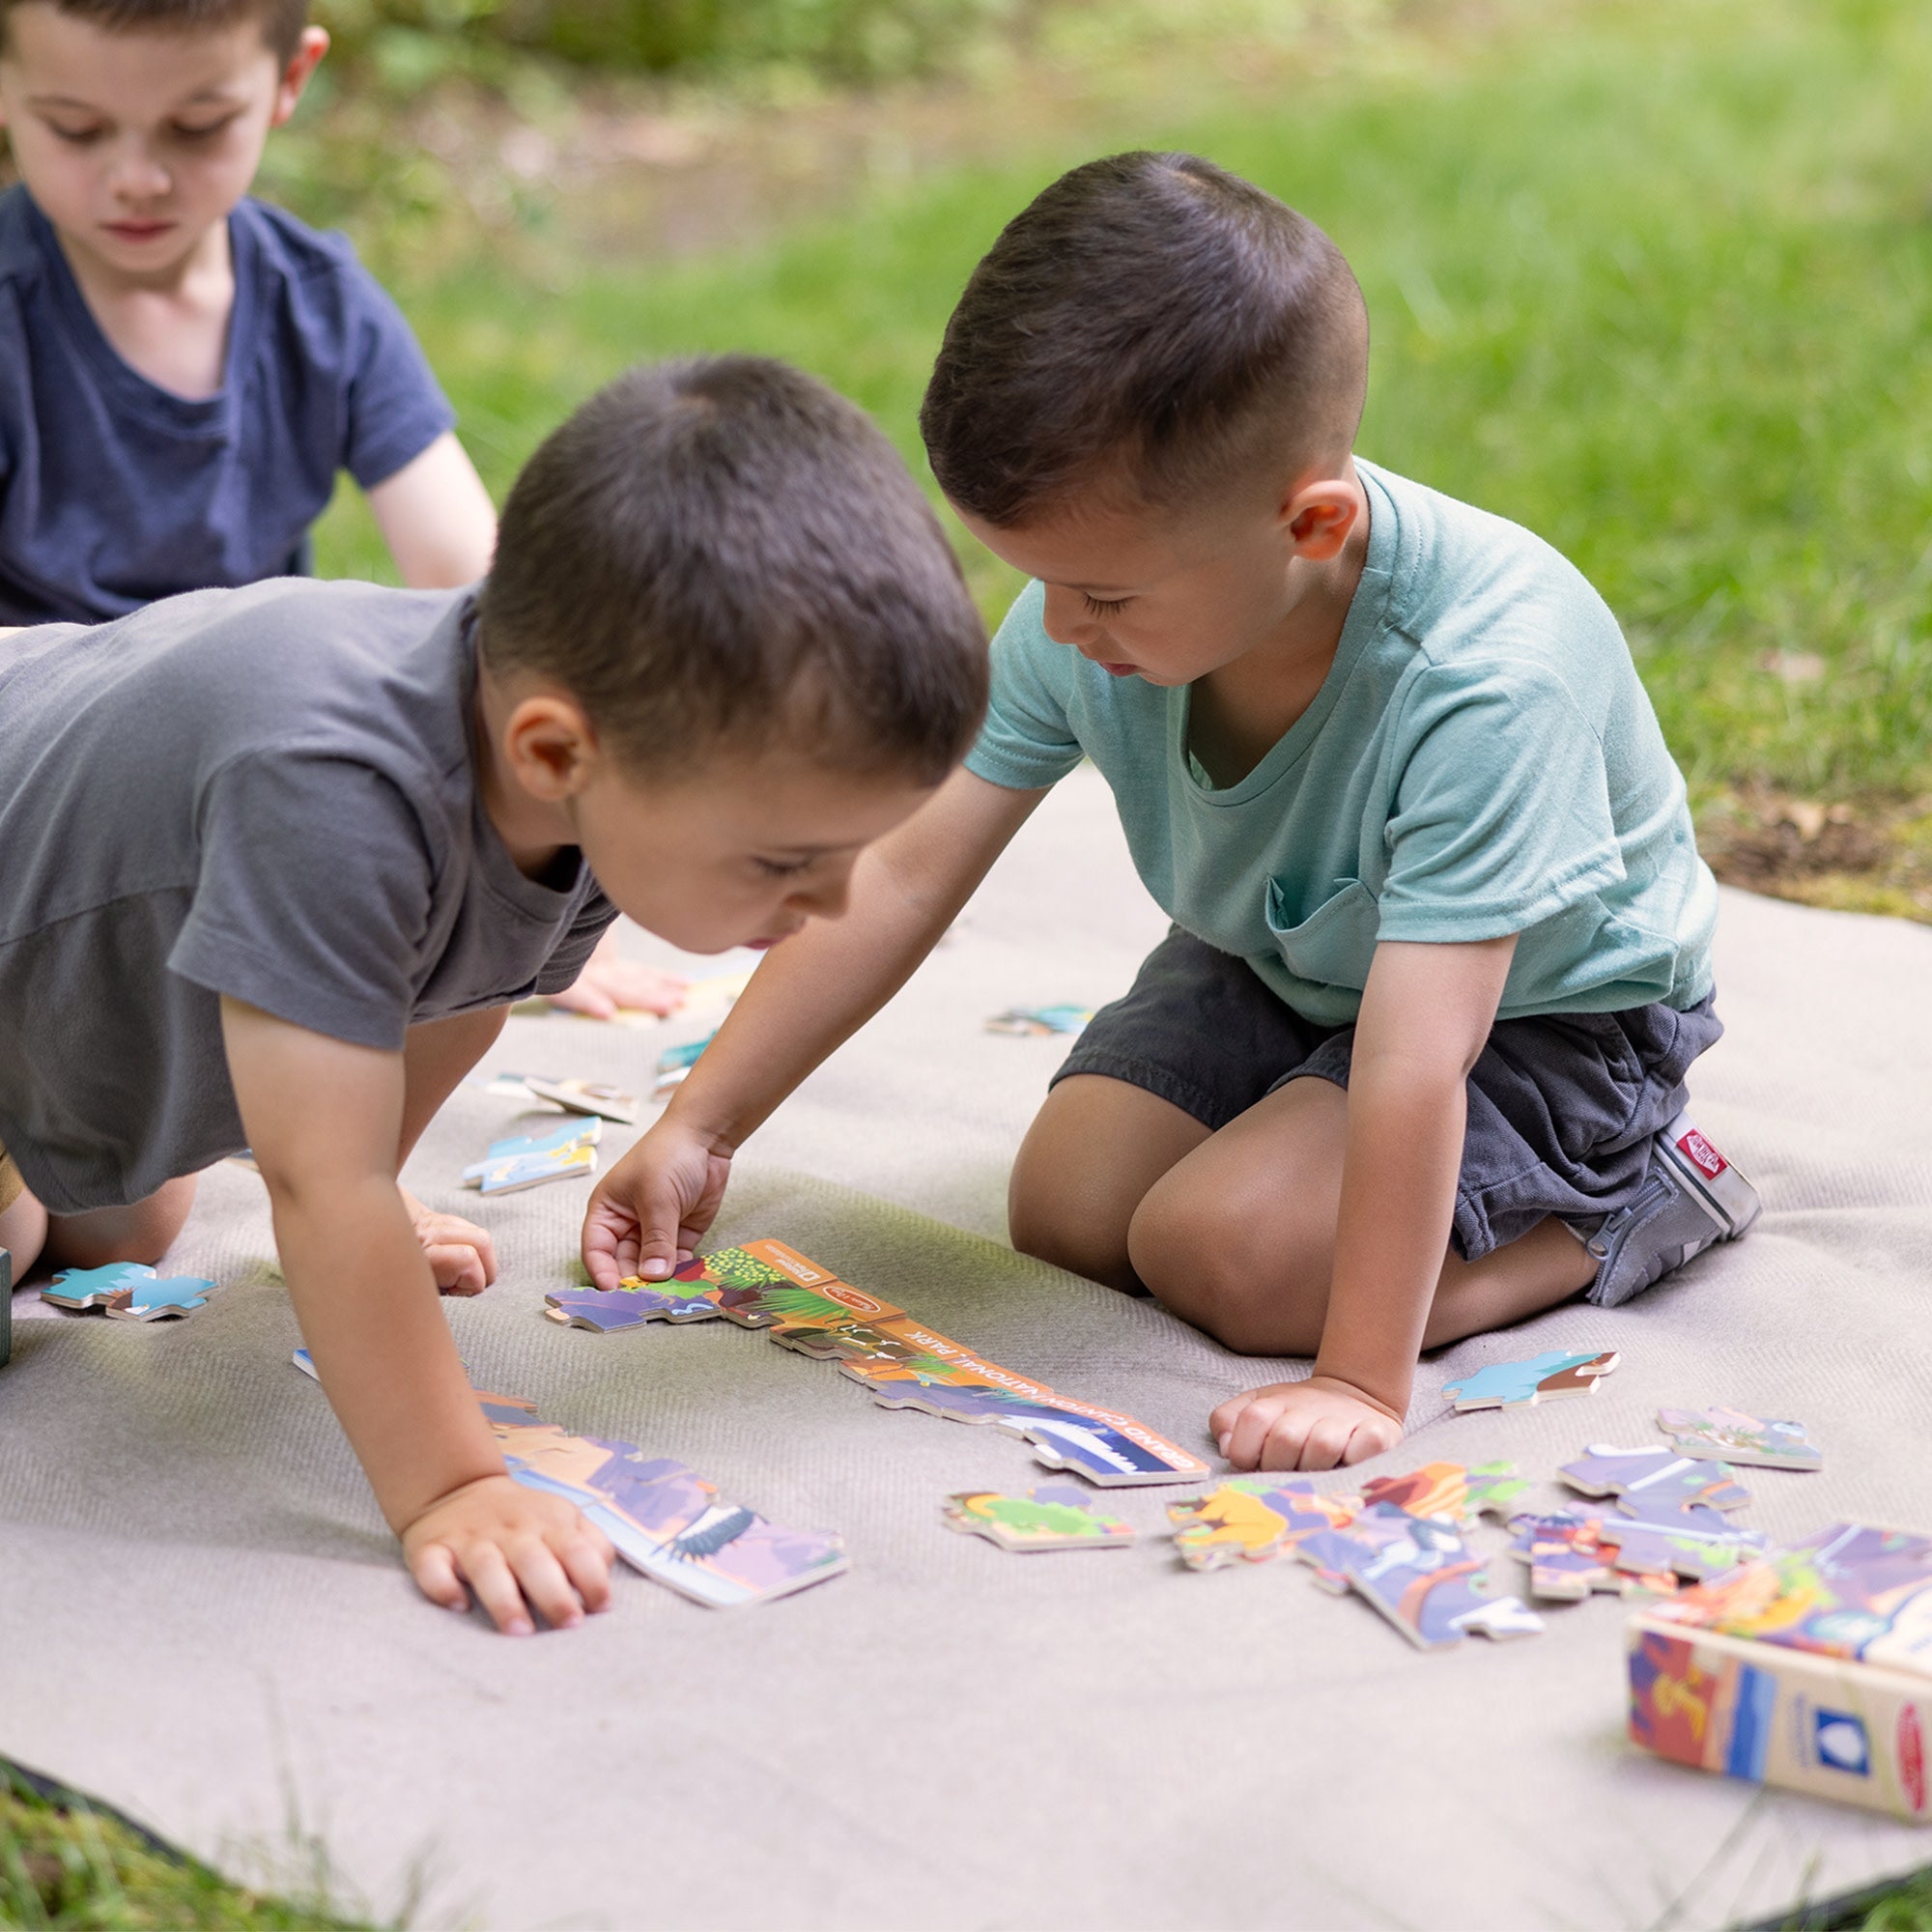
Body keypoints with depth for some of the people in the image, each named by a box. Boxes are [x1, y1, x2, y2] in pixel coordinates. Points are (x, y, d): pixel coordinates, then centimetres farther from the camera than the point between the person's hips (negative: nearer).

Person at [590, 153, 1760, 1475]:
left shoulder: (1482, 681, -41)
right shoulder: (1087, 624, -23)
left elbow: (1413, 1058, -42)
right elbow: (902, 881, -16)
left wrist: (1364, 1382, -41)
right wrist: (698, 1130, -17)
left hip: (1541, 1006, -6)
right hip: (1277, 959, 6)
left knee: (1225, 1252, -21)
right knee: (1069, 1208, -7)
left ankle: (1630, 1194, -3)